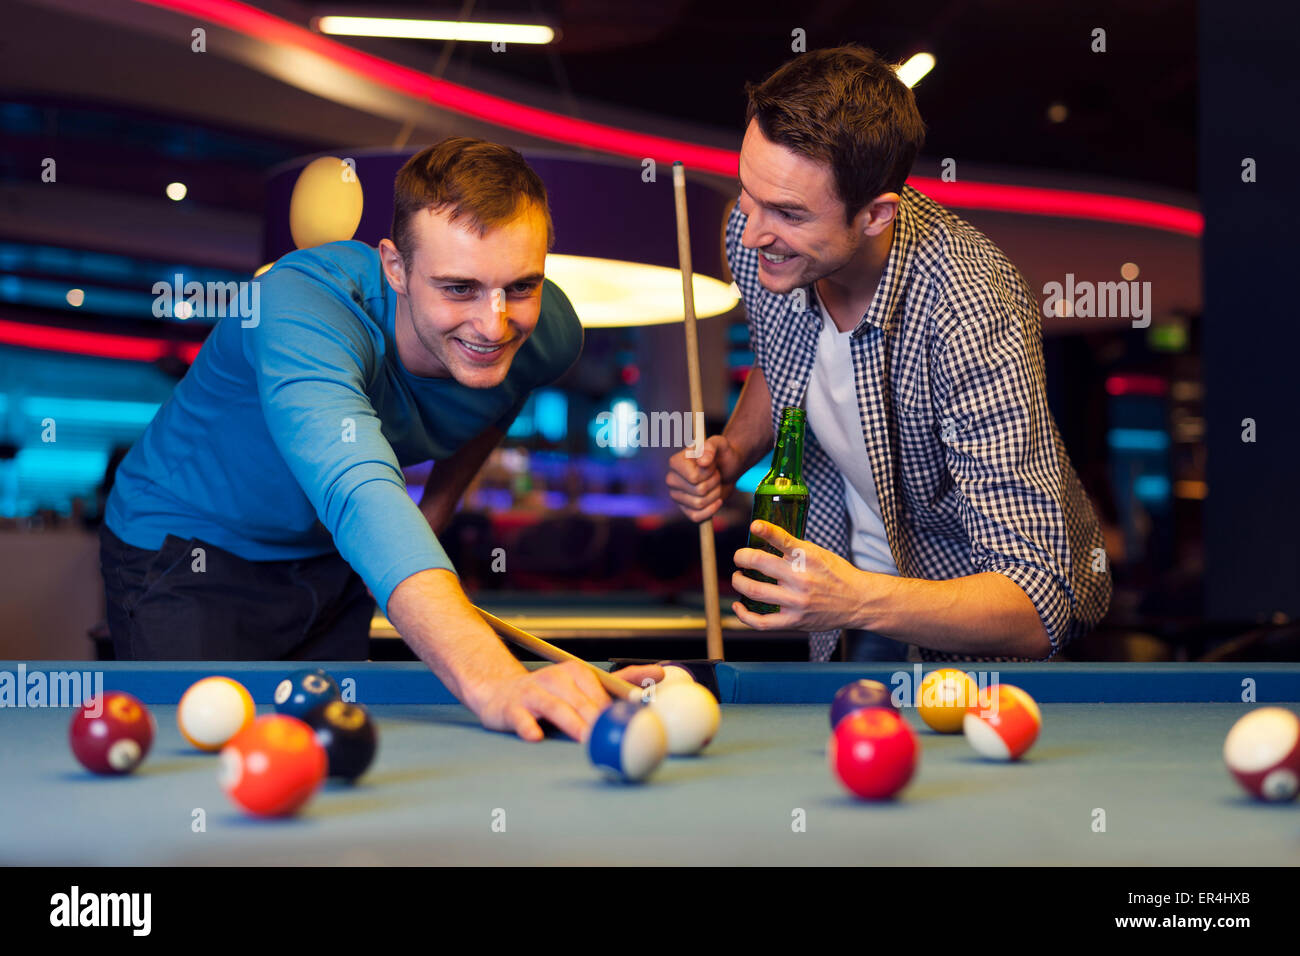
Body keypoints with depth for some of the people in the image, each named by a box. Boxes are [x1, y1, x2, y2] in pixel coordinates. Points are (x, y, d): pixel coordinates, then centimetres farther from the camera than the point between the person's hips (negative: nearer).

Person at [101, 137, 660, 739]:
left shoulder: (551, 334, -19)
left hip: (333, 556, 5)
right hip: (190, 546, -5)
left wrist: (440, 503, -2)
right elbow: (360, 494, -58)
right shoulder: (302, 307, -40)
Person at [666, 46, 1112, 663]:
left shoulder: (970, 318, -36)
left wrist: (857, 600, -53)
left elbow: (1035, 610, -38)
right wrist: (732, 451, -10)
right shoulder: (758, 235, -16)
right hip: (850, 556, 4)